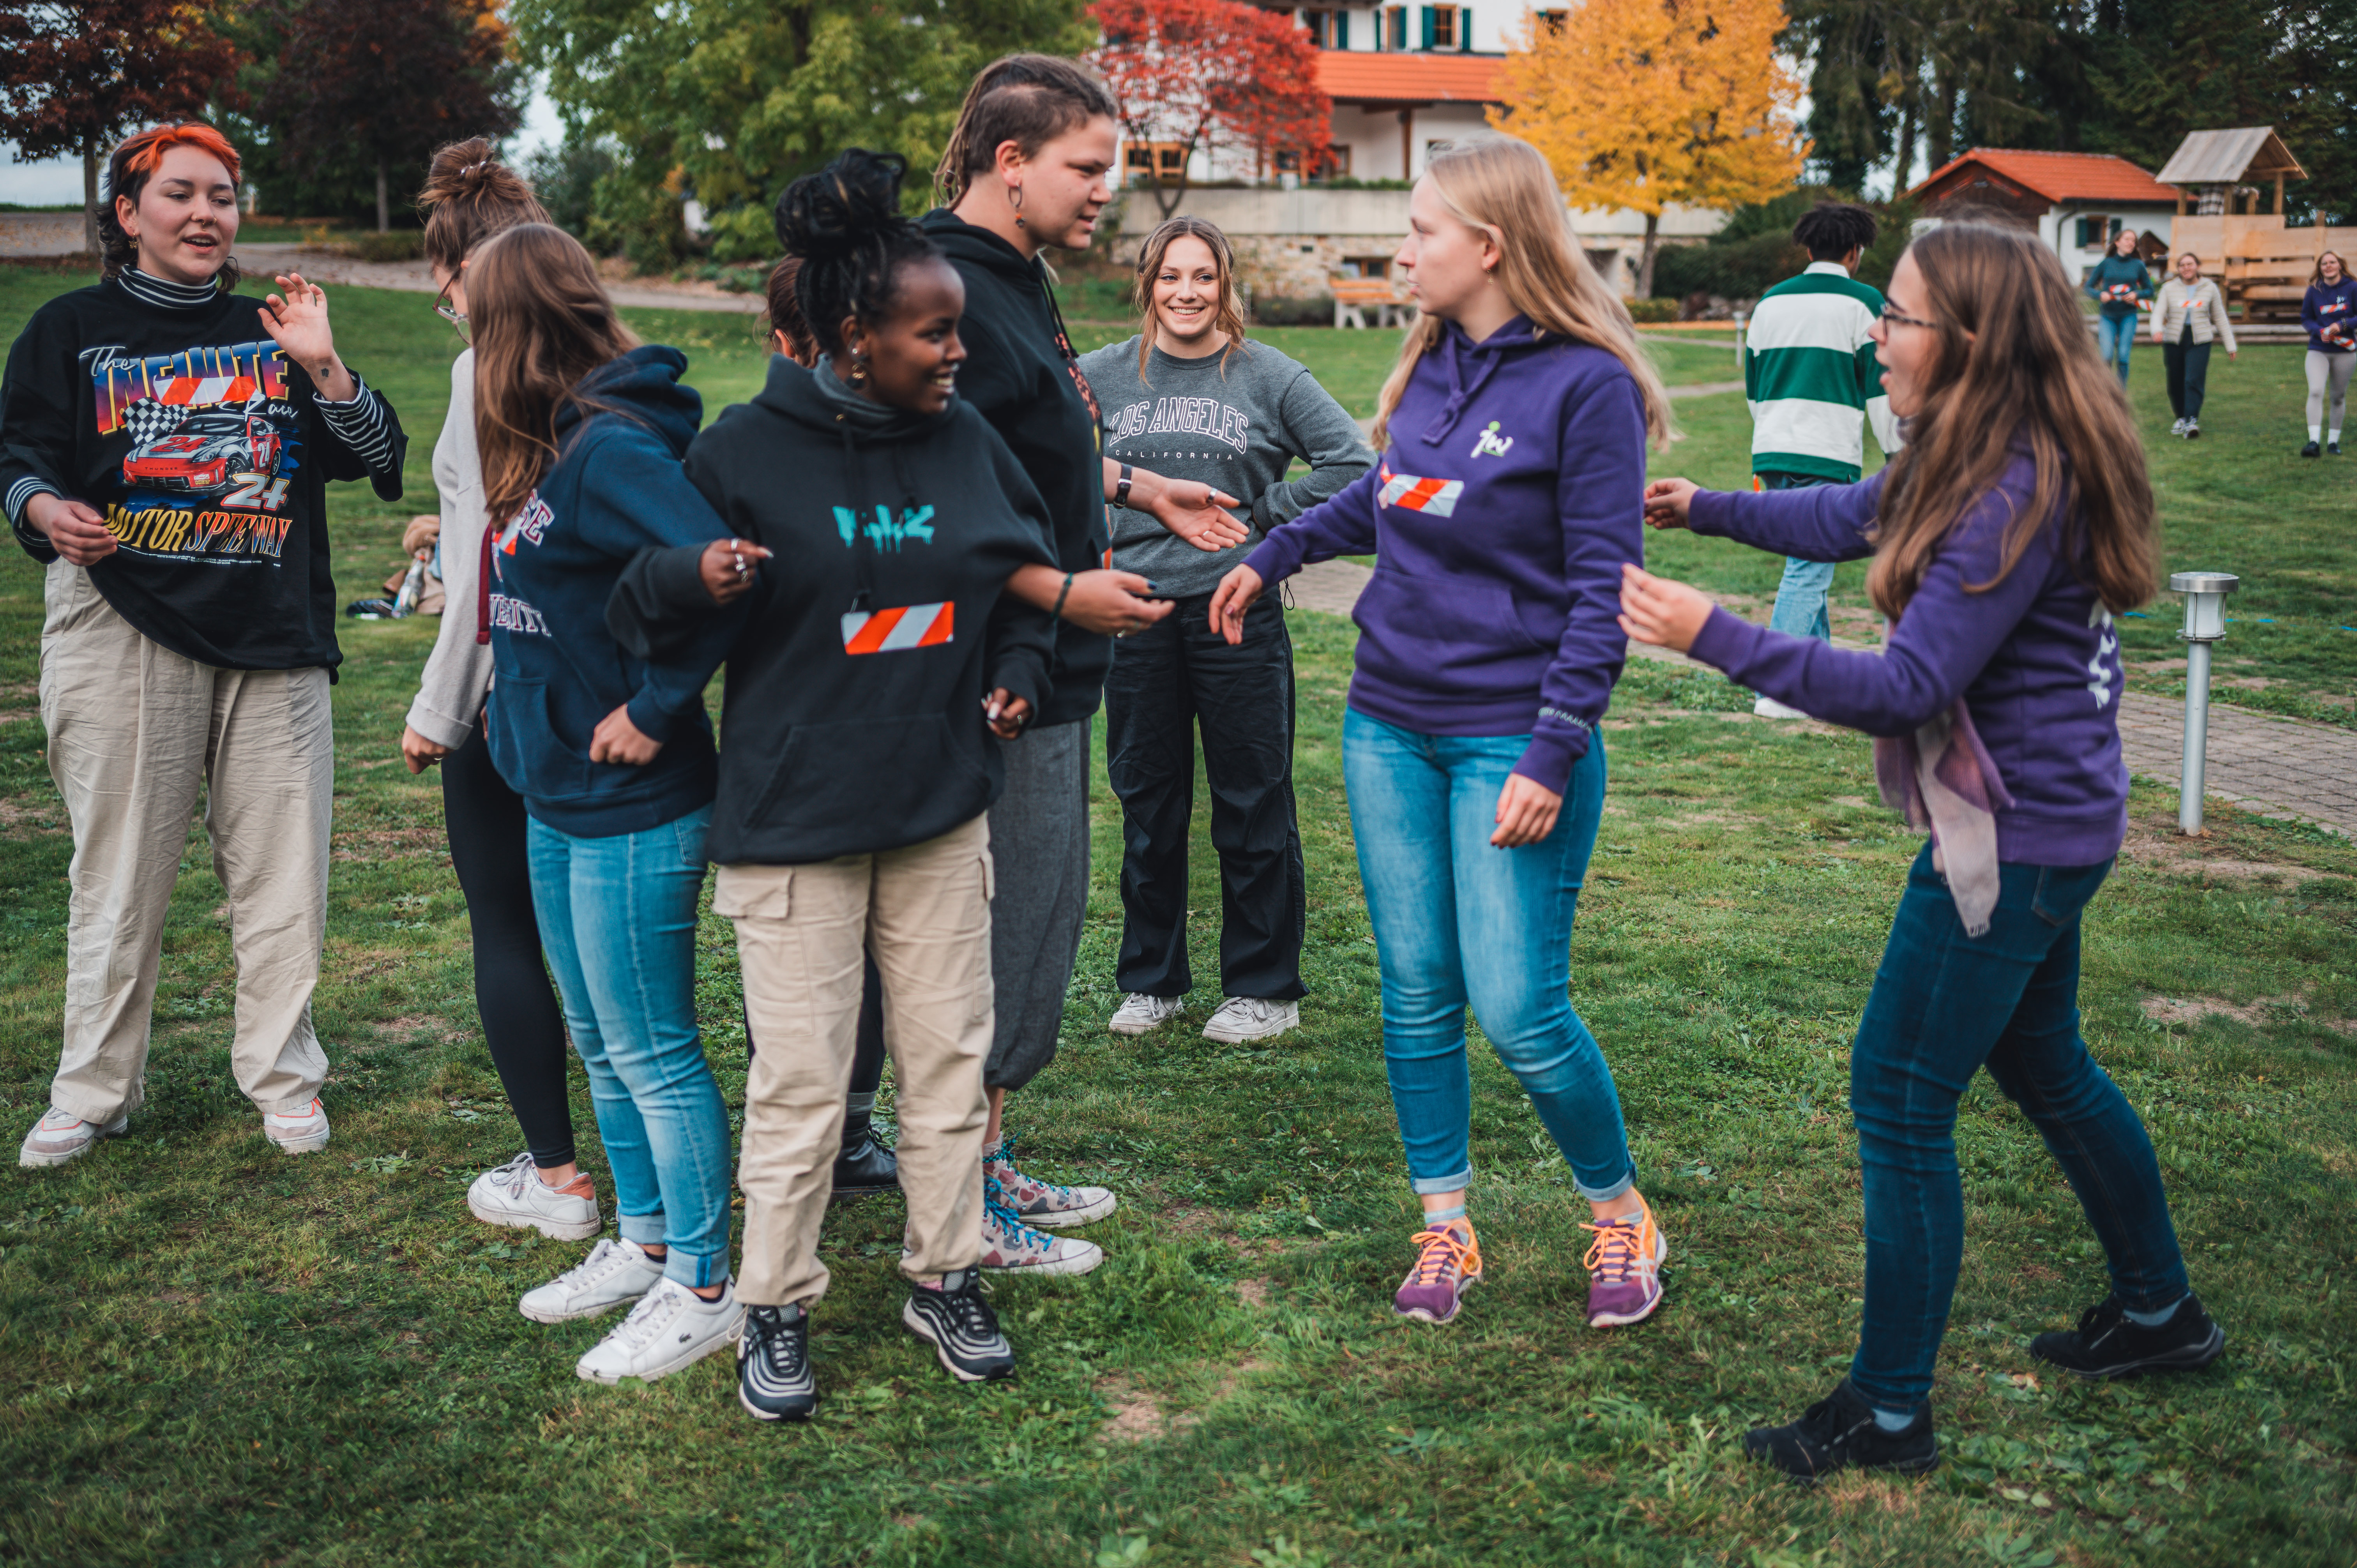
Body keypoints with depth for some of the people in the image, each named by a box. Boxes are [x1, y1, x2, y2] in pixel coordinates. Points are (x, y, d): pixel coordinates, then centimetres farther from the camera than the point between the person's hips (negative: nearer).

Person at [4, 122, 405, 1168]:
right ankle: (93, 1092, 15)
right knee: (120, 867, 1)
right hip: (123, 633, -2)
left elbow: (377, 464, 8)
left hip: (271, 632, 2)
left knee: (281, 867, 3)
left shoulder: (272, 332, 14)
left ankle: (282, 1077, 17)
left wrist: (324, 367, -8)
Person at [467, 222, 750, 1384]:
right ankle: (644, 1241, 35)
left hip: (632, 809, -10)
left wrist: (655, 709, -25)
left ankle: (702, 1289, 16)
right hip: (558, 799, 10)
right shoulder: (549, 449, 9)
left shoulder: (611, 448, -21)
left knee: (653, 1055, 2)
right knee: (601, 1045, 20)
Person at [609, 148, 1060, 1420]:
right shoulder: (747, 451, -10)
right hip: (794, 817, -4)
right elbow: (640, 601, -5)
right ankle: (777, 1307, 19)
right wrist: (695, 577, -27)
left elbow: (1025, 575, 19)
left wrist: (1016, 672, 2)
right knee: (800, 1074, 1)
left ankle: (943, 1278, 28)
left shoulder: (967, 441, 3)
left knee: (951, 1052, 11)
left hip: (944, 809, 4)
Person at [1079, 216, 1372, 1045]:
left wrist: (1262, 518, -6)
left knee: (1253, 808, 3)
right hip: (1137, 614, 2)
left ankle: (1264, 988, 15)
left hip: (1239, 613, -2)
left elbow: (1351, 464, -1)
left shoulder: (1272, 376, 1)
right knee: (1147, 808, 10)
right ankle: (1151, 980, 24)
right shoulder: (1103, 376, 7)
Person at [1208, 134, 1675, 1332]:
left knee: (1517, 1011, -5)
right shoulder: (1431, 364, 8)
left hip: (1511, 736, -6)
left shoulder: (1586, 384, -12)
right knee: (1416, 994, 9)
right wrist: (1271, 556, 33)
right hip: (1389, 728, 6)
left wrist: (1552, 759, -18)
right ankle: (1445, 1229, 24)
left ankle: (1620, 1214, 19)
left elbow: (1604, 591, -13)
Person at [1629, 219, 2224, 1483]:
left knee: (1899, 1098, -3)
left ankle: (1889, 1414, 10)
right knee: (2042, 1064, 25)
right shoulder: (1977, 462, 4)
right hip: (2050, 821, 11)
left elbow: (1909, 689, -28)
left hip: (2015, 837, -11)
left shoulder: (2017, 497, -26)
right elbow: (1850, 519, 22)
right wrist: (1705, 509, 24)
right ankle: (2159, 1312, 44)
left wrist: (1717, 639, -31)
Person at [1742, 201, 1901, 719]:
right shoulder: (1863, 303, -3)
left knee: (1807, 562, 18)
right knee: (1809, 571, -6)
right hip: (1828, 458, -6)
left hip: (1774, 455, 6)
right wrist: (1899, 454, 5)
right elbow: (1880, 390, -4)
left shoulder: (1771, 301, 14)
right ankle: (1776, 691, -11)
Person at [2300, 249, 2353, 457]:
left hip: (2345, 351, 0)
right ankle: (2313, 441, -23)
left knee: (2339, 397, 9)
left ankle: (2333, 440, 21)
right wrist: (2320, 331, -12)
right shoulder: (2314, 291, 1)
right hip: (2318, 350, 0)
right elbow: (2306, 318, 6)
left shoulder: (2352, 288, -3)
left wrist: (2342, 325, -20)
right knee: (2315, 392, -18)